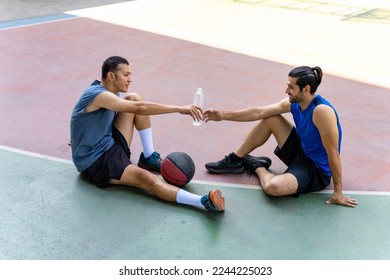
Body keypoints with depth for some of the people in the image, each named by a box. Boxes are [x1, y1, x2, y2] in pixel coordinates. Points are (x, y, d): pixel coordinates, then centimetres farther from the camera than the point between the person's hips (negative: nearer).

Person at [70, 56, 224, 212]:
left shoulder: (109, 93, 7)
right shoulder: (98, 94, -22)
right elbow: (139, 108, -32)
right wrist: (180, 109, -33)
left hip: (110, 144, 9)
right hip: (93, 163, -9)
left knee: (135, 98, -3)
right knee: (146, 178, -32)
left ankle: (149, 158, -1)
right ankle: (204, 202, -49)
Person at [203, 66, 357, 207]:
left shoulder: (322, 111, -30)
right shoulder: (294, 102, -6)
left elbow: (333, 153, -28)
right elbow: (259, 112, -2)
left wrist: (338, 192, -24)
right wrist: (223, 115, -4)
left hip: (317, 171, -8)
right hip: (300, 152, 8)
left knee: (273, 187, -34)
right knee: (270, 119, 1)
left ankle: (258, 168, 2)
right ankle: (234, 160, 12)